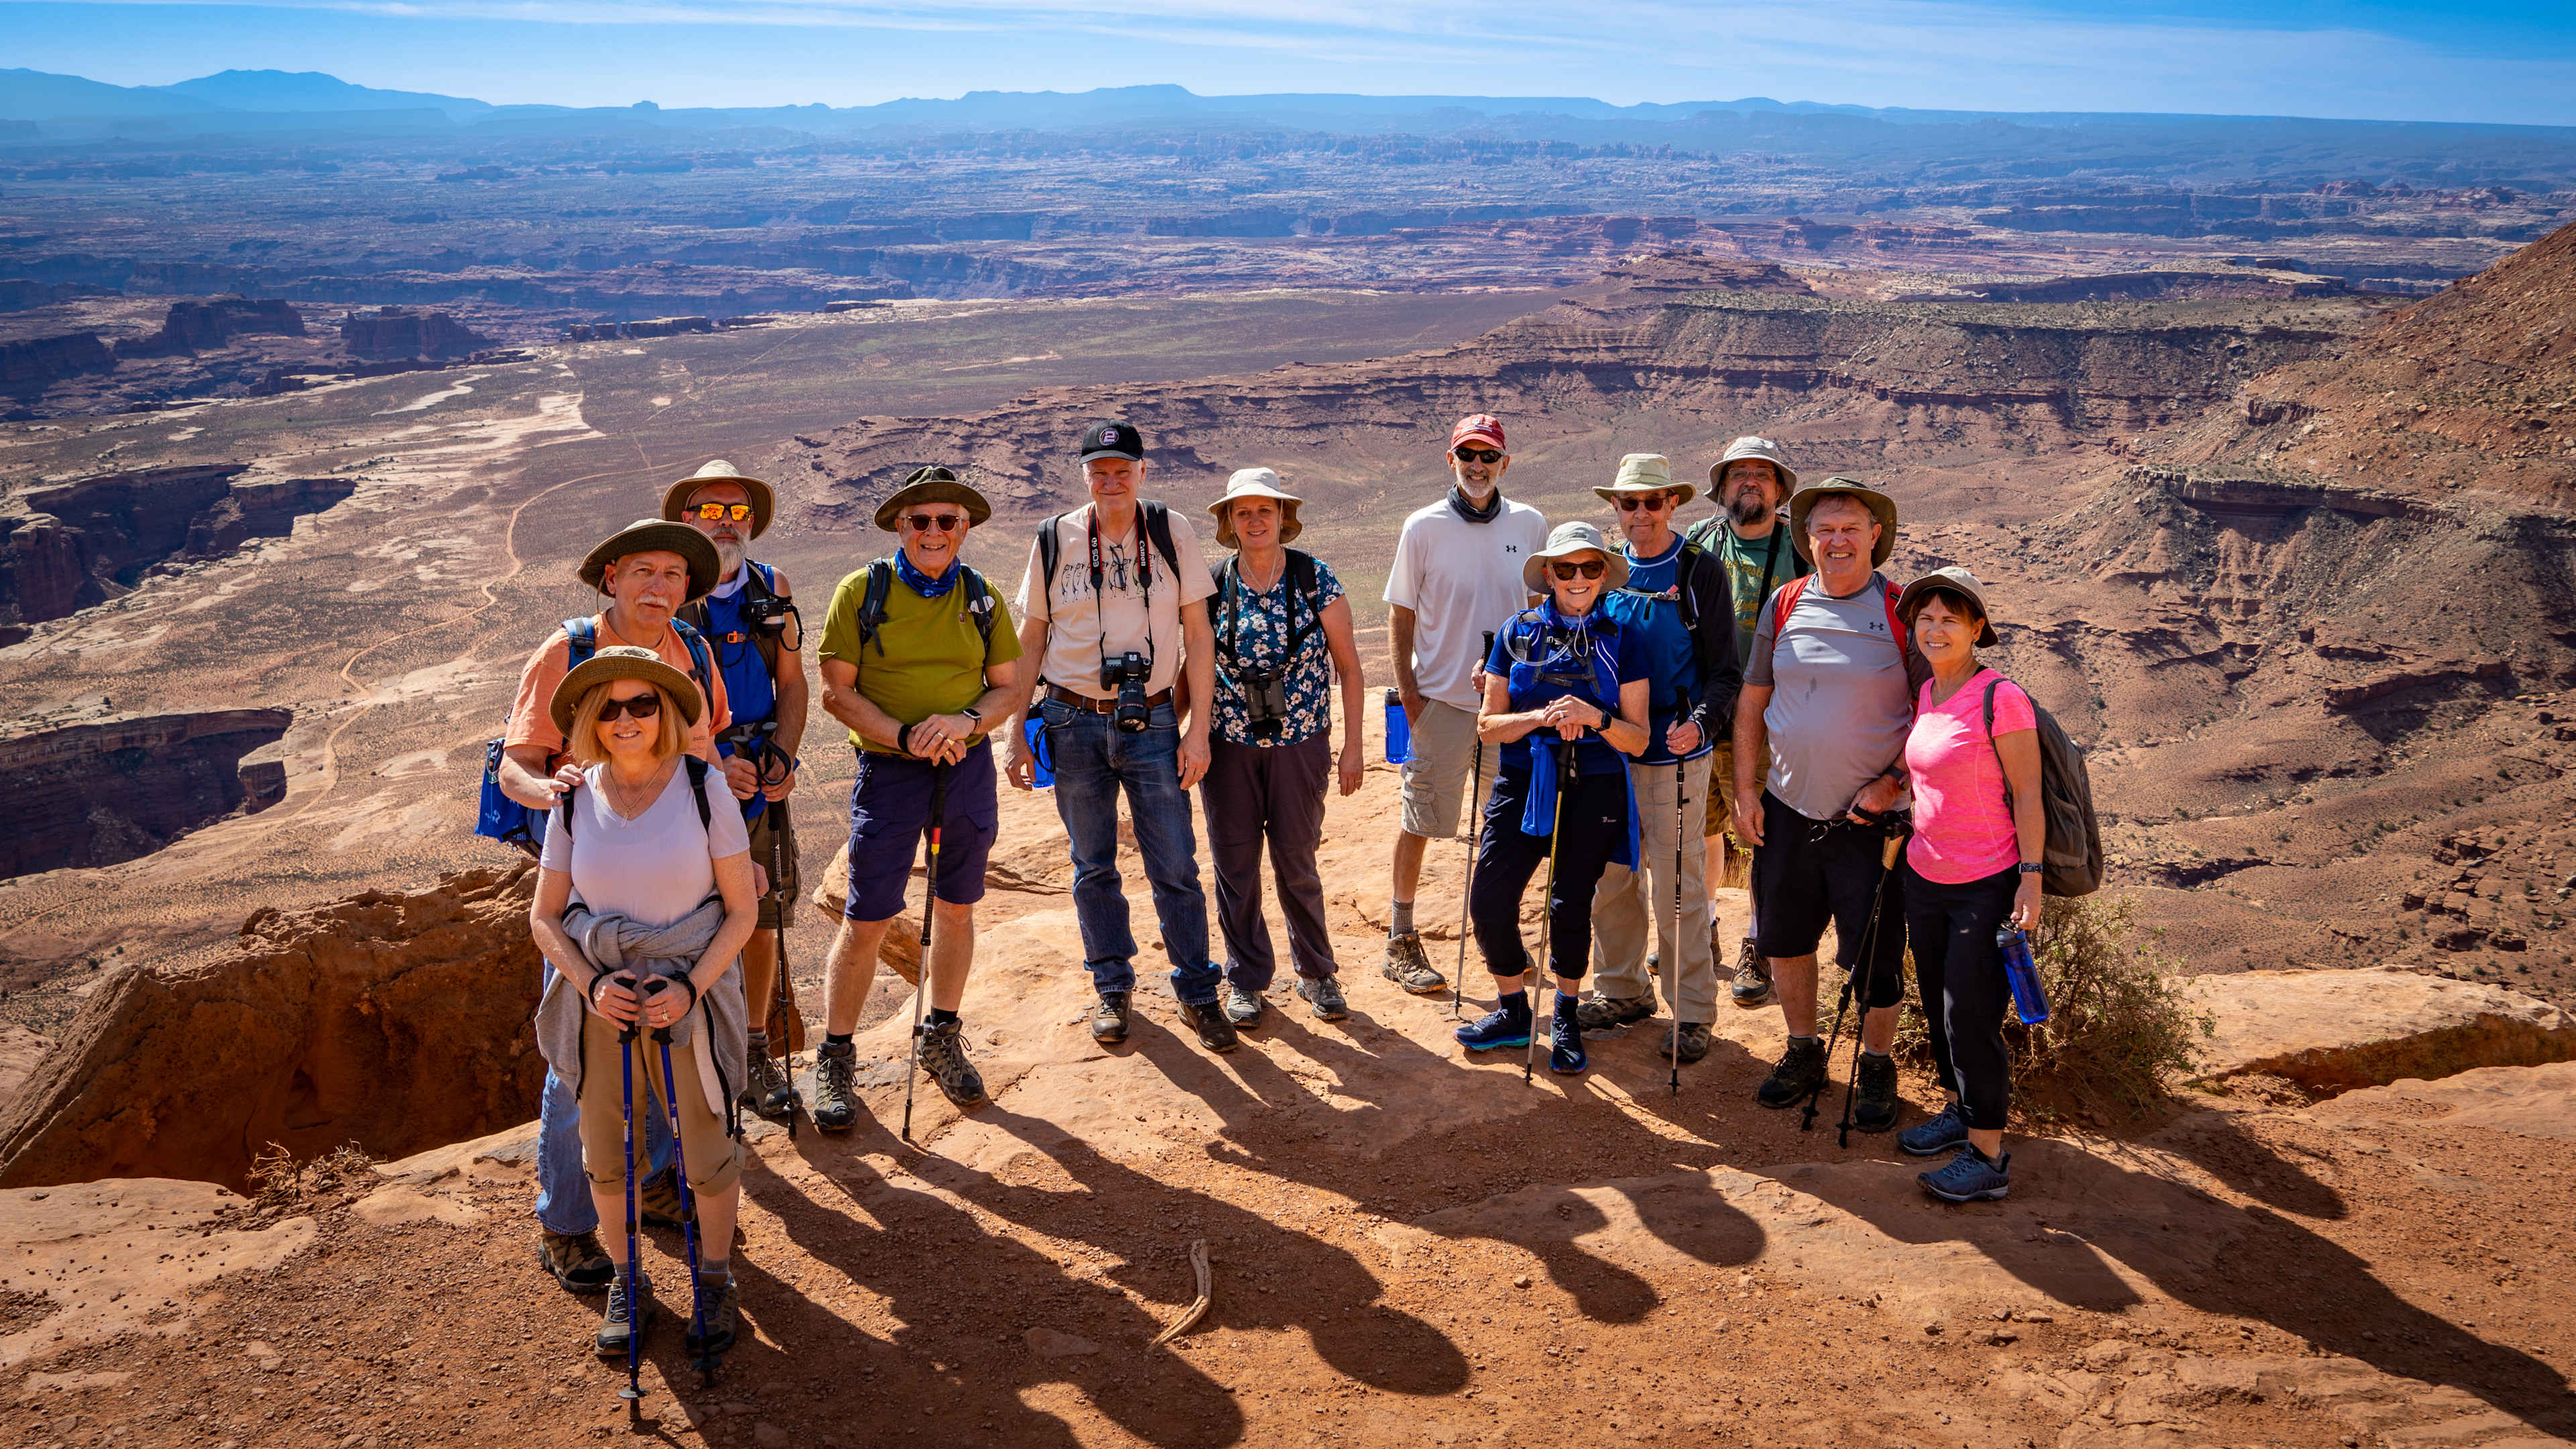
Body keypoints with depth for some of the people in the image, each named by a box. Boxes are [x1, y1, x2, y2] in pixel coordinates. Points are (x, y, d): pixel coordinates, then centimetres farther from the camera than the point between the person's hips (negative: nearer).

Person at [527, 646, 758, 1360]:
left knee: (707, 1154, 6)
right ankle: (627, 1284, 34)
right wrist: (591, 984, -12)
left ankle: (715, 1280, 30)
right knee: (606, 1156, 12)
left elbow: (742, 911, -6)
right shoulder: (576, 802, -2)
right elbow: (544, 917, 5)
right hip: (603, 1000, 2)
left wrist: (689, 988, -17)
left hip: (691, 997, -2)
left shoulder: (704, 790, -9)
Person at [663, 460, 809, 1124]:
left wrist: (781, 755, -5)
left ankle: (757, 1054, 24)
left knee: (763, 917, 10)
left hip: (762, 775, 4)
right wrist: (710, 760, -20)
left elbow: (792, 684, 10)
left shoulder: (773, 589, 7)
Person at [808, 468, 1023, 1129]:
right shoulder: (862, 591, -4)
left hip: (969, 770, 3)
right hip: (888, 773, -3)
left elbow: (1008, 689, 7)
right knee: (865, 921, -2)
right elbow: (836, 691, -6)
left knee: (956, 909, 12)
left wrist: (965, 720, -14)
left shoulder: (982, 598, 6)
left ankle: (942, 1040, 30)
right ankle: (835, 1059, 13)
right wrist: (906, 736, -18)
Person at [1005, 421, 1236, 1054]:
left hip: (1151, 721, -1)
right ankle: (1113, 988, 26)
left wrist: (1197, 729, -4)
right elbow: (1030, 641, 8)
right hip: (1074, 722, 1)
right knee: (1094, 867, 11)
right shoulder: (1054, 540, 1)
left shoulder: (1172, 533, -1)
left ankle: (1197, 993, 15)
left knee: (1176, 867, 0)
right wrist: (1018, 732, 4)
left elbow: (1197, 634, 1)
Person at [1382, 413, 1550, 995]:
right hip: (1440, 697, -3)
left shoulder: (1530, 525, 4)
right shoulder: (1424, 527, -3)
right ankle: (1401, 942, 11)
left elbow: (1540, 606, 14)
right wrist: (1406, 687, -7)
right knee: (1421, 818, 1)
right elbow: (1402, 613, 0)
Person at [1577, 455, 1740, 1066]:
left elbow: (1724, 671, -7)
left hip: (1674, 753, -4)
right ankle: (1622, 990, 28)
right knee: (1612, 879, 11)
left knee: (1678, 885, 0)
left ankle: (1691, 1010, 12)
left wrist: (1700, 723, -24)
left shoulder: (1701, 571, -5)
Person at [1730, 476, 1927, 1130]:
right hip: (1786, 809, 4)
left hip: (1869, 819, -4)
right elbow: (1752, 702, 10)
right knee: (1784, 940, 14)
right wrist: (1745, 790, 5)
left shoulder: (1903, 612, -7)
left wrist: (1892, 782, -13)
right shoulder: (1784, 606, 4)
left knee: (1874, 954, 3)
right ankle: (1803, 1052, 34)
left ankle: (1876, 1067, 24)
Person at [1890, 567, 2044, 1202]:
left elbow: (2026, 795, -14)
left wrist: (2031, 878, -16)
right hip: (1924, 879, 7)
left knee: (1970, 1014, -3)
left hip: (1986, 886, -7)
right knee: (1938, 1005, 18)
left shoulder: (2001, 698, -15)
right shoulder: (1923, 697, 5)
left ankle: (1988, 1155, 9)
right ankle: (1960, 1110, 37)